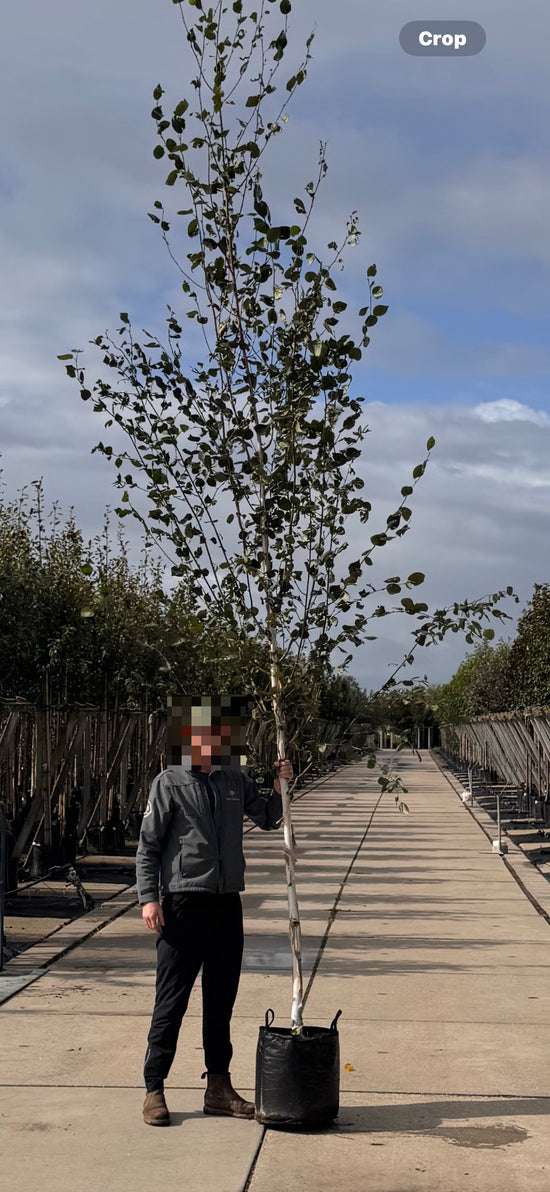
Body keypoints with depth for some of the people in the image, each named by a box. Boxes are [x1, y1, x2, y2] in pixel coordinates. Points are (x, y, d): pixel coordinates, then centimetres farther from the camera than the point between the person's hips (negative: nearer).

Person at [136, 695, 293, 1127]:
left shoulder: (236, 781, 10)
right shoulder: (170, 783, -3)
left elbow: (269, 819, 23)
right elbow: (148, 845, -4)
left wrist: (280, 788, 4)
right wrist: (149, 898, -13)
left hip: (228, 903, 5)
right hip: (184, 902, -5)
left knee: (222, 998, 12)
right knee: (172, 1000, -1)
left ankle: (219, 1087, 22)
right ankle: (154, 1090, 8)